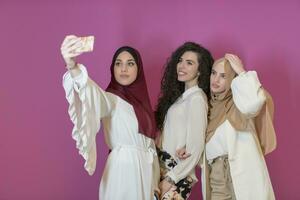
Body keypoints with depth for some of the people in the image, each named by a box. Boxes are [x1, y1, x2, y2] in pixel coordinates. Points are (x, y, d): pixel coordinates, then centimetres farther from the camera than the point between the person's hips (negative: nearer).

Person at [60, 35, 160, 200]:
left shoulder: (141, 99, 9)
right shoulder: (111, 99, -11)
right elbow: (92, 94, -34)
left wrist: (156, 179, 12)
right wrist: (72, 67, -54)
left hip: (146, 171, 6)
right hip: (123, 170, -6)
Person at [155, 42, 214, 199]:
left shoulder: (196, 98, -13)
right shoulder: (181, 95, 12)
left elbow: (195, 148, -17)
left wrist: (170, 179, -13)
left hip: (177, 174, -7)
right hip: (165, 168, 7)